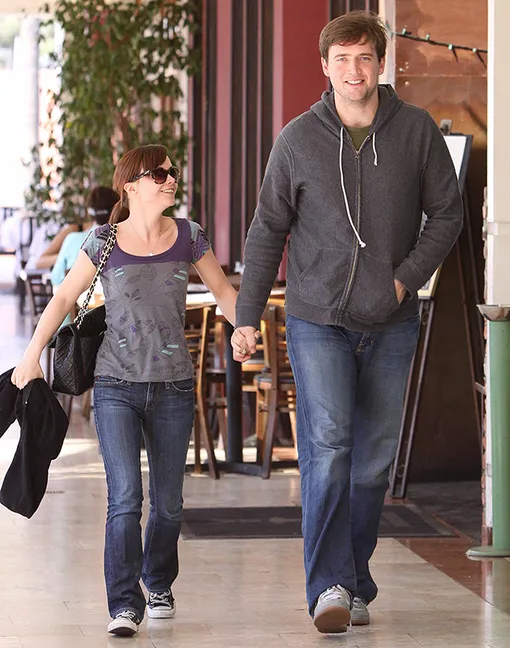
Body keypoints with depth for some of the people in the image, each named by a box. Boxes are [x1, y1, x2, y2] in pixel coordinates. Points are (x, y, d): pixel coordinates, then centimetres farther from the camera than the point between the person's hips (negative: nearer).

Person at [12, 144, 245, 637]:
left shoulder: (187, 237, 2)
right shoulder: (104, 242, -2)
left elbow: (224, 291, 13)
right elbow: (64, 297, 6)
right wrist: (32, 354, 2)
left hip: (172, 389, 2)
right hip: (117, 388, -2)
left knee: (167, 501, 10)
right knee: (125, 499, -12)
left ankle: (158, 585, 33)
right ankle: (124, 605, -9)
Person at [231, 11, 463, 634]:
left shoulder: (417, 131, -1)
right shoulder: (298, 140, -2)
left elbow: (447, 213, 6)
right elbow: (268, 230, 5)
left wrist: (406, 277, -7)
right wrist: (246, 316, 4)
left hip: (391, 325, 2)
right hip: (317, 320, -2)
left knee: (373, 459, 7)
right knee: (326, 448, -14)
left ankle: (357, 583, 19)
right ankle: (330, 586, -15)